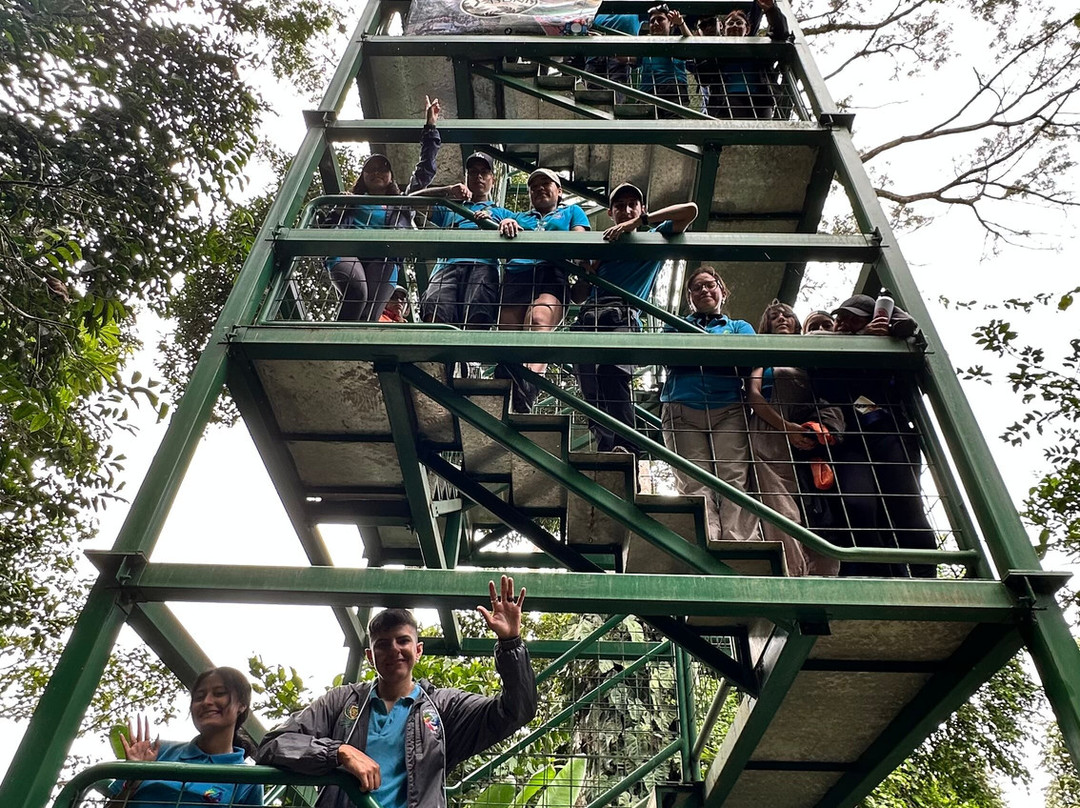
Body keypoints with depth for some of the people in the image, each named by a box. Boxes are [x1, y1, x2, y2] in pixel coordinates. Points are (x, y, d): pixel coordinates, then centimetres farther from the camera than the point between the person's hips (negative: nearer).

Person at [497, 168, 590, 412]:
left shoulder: (572, 212, 32)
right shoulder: (519, 217, 38)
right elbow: (501, 240, 18)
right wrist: (505, 223, -7)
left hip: (552, 274, -3)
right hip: (516, 273, 3)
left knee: (539, 320, -34)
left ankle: (526, 396, -59)